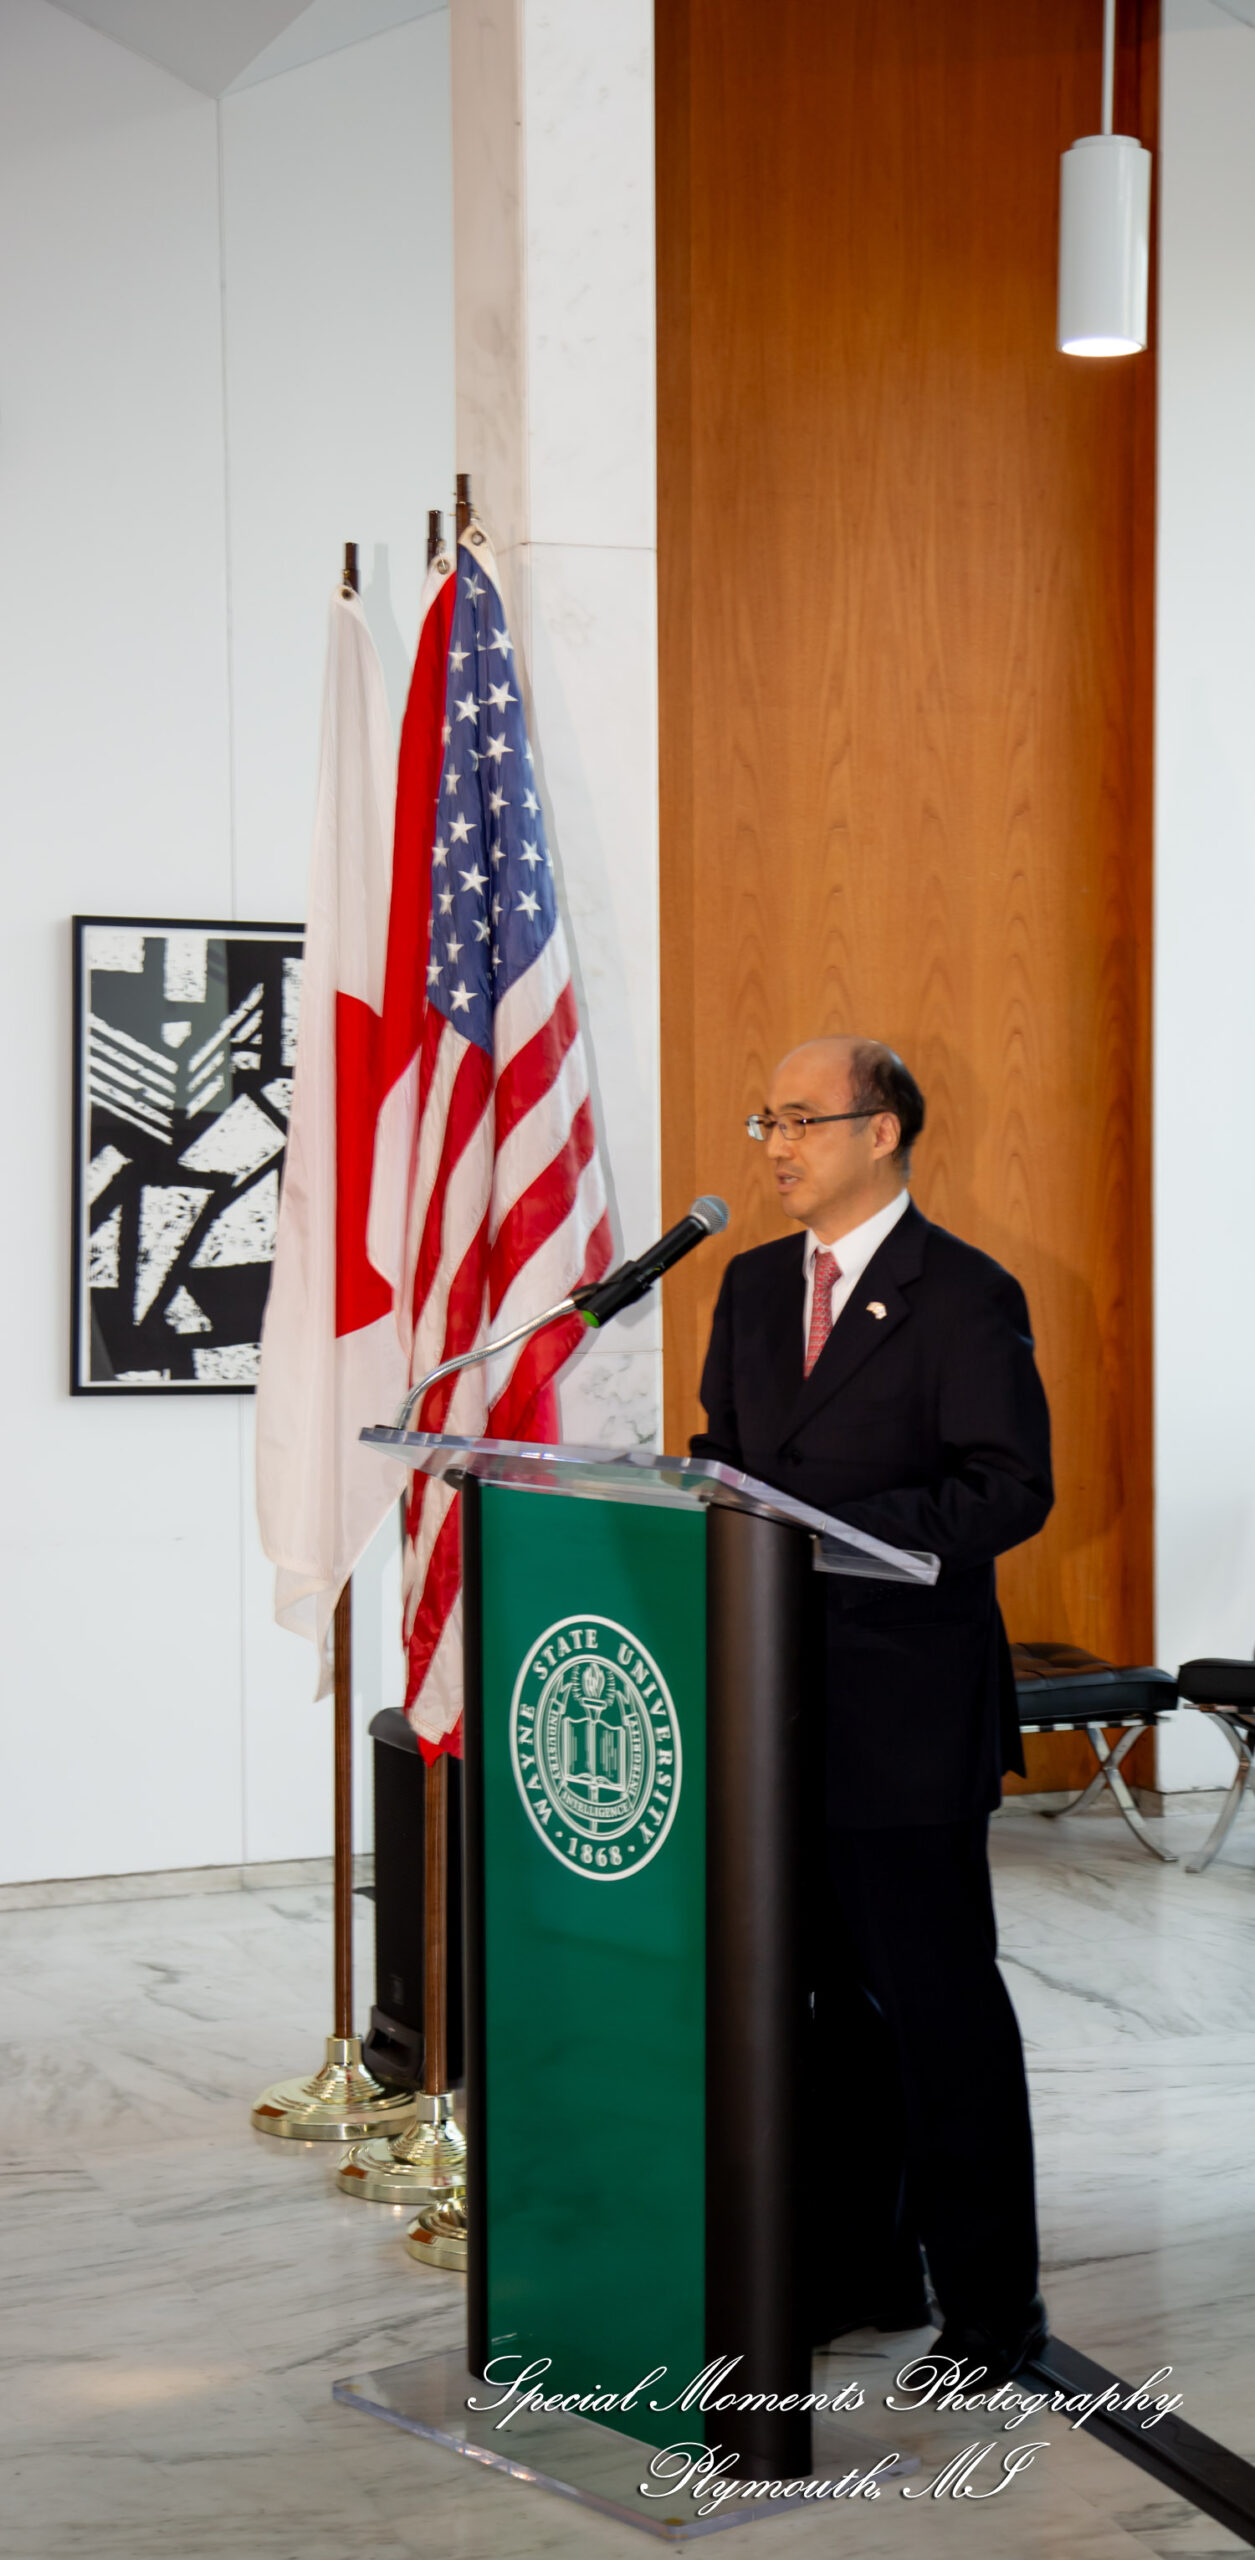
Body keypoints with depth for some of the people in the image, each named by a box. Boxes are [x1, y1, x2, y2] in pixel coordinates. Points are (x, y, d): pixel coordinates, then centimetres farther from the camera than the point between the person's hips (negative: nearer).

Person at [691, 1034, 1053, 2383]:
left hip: (907, 1712, -6)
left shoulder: (966, 1297, -8)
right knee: (838, 1999, 14)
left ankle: (990, 2307, 10)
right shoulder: (753, 1285, 14)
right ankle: (859, 2268, 26)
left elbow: (1009, 1489, -14)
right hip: (784, 1706, 7)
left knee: (942, 2006, 0)